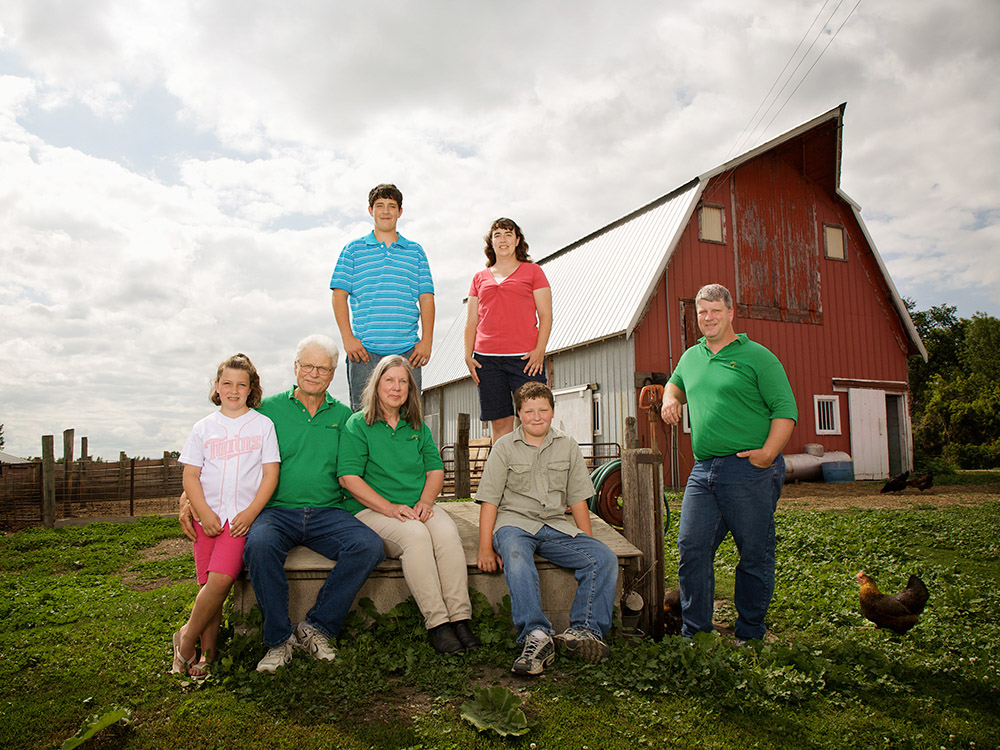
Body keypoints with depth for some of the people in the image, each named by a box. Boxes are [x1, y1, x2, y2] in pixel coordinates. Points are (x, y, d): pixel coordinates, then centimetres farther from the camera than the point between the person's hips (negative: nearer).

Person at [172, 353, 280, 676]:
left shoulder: (262, 425, 6)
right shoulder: (203, 428, 11)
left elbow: (270, 474, 2)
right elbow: (191, 476, 8)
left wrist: (251, 513, -9)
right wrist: (204, 514, -6)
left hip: (243, 517, -2)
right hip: (209, 518, 2)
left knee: (221, 579, -18)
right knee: (210, 586, -3)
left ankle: (187, 637, 3)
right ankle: (207, 655, 10)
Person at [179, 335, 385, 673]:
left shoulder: (343, 416, 14)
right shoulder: (269, 409, 8)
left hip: (327, 512, 2)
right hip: (277, 510, -1)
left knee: (369, 546, -25)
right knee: (260, 544, -35)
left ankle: (316, 627, -9)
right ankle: (279, 639, -14)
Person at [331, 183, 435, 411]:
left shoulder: (415, 252, 15)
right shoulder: (353, 250, 11)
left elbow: (426, 298, 10)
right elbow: (339, 294, 5)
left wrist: (426, 340, -1)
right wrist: (348, 338, -6)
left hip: (407, 351, 1)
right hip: (364, 351, -1)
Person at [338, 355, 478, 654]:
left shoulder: (418, 427, 17)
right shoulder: (357, 425, 2)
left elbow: (436, 469, 14)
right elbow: (349, 477, -7)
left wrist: (425, 502, -7)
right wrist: (390, 508, -17)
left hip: (418, 509, 4)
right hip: (371, 510, -4)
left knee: (447, 529, -28)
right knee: (414, 533, -34)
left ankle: (460, 618, -28)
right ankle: (436, 623, -30)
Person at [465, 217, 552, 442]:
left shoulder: (532, 271, 10)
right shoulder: (480, 278, 18)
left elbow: (545, 315, 4)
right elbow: (471, 321, 17)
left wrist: (539, 350, -9)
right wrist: (468, 356, 4)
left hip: (525, 358, -2)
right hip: (487, 360, 3)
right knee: (499, 422, 2)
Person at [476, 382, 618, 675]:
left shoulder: (568, 447, 14)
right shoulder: (505, 447, 5)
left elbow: (577, 499, 15)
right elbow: (489, 500, 0)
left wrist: (588, 541, 6)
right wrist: (486, 547, -9)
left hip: (555, 525, 3)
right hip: (514, 522, -3)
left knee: (604, 558, -21)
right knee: (515, 555, -38)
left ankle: (585, 629, -27)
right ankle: (536, 636, -44)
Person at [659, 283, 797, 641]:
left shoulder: (756, 356, 0)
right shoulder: (691, 357, 18)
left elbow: (786, 409, -5)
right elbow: (676, 383, 39)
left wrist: (768, 452, -17)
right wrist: (670, 399, 17)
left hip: (750, 469, -5)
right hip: (703, 471, 5)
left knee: (754, 554, 3)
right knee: (691, 547, 1)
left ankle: (750, 633, 19)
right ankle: (694, 631, 13)